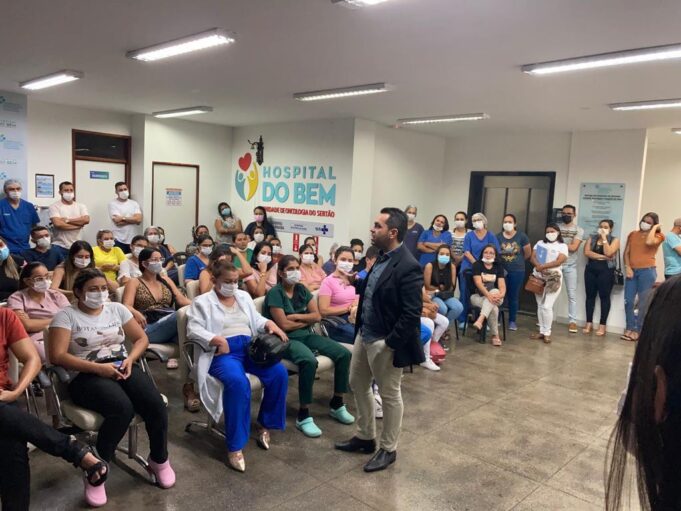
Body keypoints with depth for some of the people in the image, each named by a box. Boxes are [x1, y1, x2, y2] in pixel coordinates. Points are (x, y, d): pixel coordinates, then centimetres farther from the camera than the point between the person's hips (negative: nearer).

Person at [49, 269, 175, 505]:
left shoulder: (117, 308, 14)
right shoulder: (66, 316, 1)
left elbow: (141, 338, 16)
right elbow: (57, 356, -10)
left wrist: (130, 359, -6)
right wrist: (98, 367, -18)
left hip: (122, 368, 4)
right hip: (86, 376, -4)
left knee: (155, 405, -24)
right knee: (123, 409, -35)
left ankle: (159, 460, 2)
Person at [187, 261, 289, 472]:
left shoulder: (244, 296, 24)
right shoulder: (203, 301, 7)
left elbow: (256, 319, 23)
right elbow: (193, 329, -5)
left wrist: (270, 324, 0)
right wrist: (217, 340, -20)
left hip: (250, 347, 6)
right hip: (222, 352, -5)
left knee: (279, 372, -21)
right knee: (238, 382, -36)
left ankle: (265, 424, 2)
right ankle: (235, 446, -25)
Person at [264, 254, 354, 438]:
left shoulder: (302, 289, 10)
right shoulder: (275, 293, -10)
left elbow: (317, 316, 3)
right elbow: (284, 325, -18)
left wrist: (296, 316, -12)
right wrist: (306, 319, -4)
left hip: (306, 335, 7)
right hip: (286, 340, -7)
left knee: (343, 354, -9)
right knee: (309, 361, -37)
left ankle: (337, 404, 7)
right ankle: (303, 416, -23)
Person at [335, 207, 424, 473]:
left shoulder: (408, 267, -23)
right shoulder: (383, 257, 5)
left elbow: (412, 314, -24)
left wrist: (390, 344, -22)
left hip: (384, 342, -9)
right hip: (364, 335, 10)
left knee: (390, 395, 9)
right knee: (358, 385, 21)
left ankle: (388, 449, 28)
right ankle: (365, 437, 39)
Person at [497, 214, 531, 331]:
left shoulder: (521, 236, -2)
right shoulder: (498, 237, 1)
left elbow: (528, 253, 5)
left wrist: (518, 261, 13)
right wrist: (500, 262, -6)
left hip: (517, 271, -1)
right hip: (501, 270, 1)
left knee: (513, 296, 7)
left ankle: (512, 321, 17)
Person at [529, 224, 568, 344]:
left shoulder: (562, 246, 0)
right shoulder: (540, 243, 12)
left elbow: (559, 261, -14)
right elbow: (532, 258, 4)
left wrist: (542, 267, -18)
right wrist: (539, 266, -16)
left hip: (553, 278, -4)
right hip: (539, 277, 4)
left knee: (547, 307, -10)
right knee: (540, 306, 7)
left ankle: (547, 333, 1)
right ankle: (542, 331, 14)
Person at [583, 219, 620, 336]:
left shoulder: (614, 240, 2)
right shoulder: (591, 238, 10)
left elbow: (608, 253, -16)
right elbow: (587, 252, -5)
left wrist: (604, 238, -10)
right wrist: (602, 257, -12)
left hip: (606, 271, -3)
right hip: (590, 270, 3)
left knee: (604, 297, -1)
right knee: (590, 296, 5)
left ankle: (602, 325, 3)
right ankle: (589, 323, 12)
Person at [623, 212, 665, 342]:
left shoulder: (657, 236, 4)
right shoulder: (633, 234, 14)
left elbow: (649, 242, -21)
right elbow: (626, 252, 11)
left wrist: (655, 228, -5)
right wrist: (627, 267, -3)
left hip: (647, 271, -4)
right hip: (632, 271, 4)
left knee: (643, 303, 0)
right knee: (628, 301, 2)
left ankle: (638, 330, 6)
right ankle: (630, 328, 11)